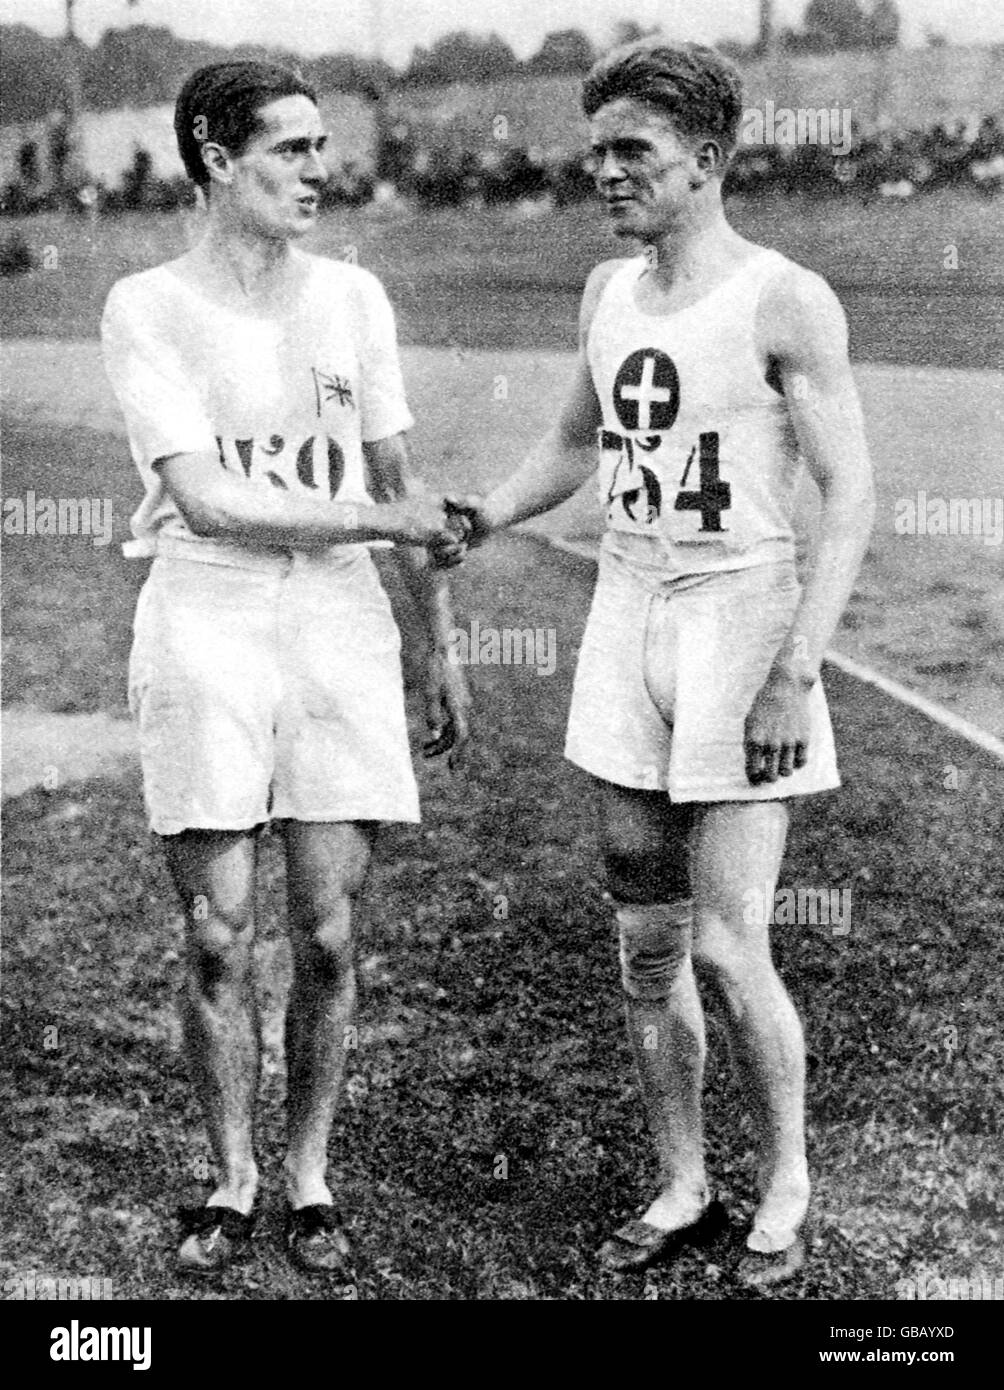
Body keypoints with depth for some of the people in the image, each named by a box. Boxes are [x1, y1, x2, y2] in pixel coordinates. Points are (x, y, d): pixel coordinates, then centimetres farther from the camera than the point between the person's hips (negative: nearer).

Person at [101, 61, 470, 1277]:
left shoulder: (352, 298, 9)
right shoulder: (145, 309, -3)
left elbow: (399, 485, 15)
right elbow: (207, 501, -12)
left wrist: (439, 649, 15)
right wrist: (381, 519, -10)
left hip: (338, 629, 3)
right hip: (203, 627, -2)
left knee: (326, 935, 3)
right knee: (217, 936, 2)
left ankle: (309, 1180, 20)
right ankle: (232, 1180, 19)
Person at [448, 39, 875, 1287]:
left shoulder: (785, 303, -9)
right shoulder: (608, 292, 10)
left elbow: (850, 495, -11)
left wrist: (794, 672, -18)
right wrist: (484, 518, 6)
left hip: (739, 614, -6)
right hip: (624, 609, 6)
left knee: (727, 949, -6)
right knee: (644, 946, 9)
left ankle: (785, 1190, 16)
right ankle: (680, 1192, 23)